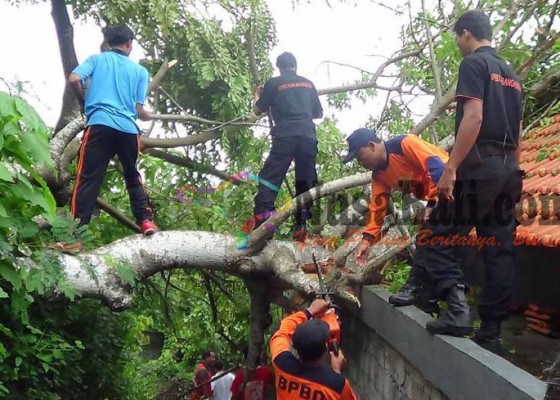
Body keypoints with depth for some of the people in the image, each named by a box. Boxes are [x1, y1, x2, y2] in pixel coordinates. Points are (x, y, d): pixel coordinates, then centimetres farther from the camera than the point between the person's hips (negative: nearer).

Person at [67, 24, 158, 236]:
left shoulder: (96, 59, 14)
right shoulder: (140, 71, 17)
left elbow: (74, 79, -2)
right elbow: (139, 110, 11)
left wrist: (84, 101, 16)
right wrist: (148, 117, 34)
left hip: (100, 124, -2)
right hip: (128, 129, 2)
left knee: (87, 178, -4)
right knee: (133, 177, 18)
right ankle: (146, 220, 11)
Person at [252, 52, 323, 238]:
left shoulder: (273, 83, 8)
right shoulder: (308, 83, 19)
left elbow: (258, 110, 14)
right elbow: (319, 113, 26)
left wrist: (257, 96, 34)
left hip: (285, 137, -3)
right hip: (308, 137, 3)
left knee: (269, 178, -4)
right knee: (305, 181, 9)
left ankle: (262, 220, -19)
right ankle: (301, 225, 3)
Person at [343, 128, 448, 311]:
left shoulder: (404, 144, -21)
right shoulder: (379, 175, 5)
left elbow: (437, 167, -27)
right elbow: (377, 207, 6)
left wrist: (432, 203, -28)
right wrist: (367, 239, -2)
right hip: (434, 198, 9)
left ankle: (417, 286, -12)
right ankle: (426, 293, 10)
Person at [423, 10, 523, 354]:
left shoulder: (474, 64, -3)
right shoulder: (512, 75, 22)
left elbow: (473, 117, -16)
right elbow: (517, 133, 20)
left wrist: (450, 168, -19)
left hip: (478, 166, -8)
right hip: (508, 170, 8)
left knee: (439, 237, -1)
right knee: (500, 250, 5)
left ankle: (458, 306, -17)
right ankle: (491, 333, 8)